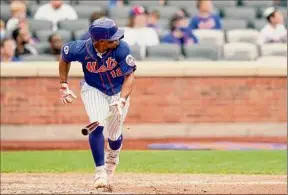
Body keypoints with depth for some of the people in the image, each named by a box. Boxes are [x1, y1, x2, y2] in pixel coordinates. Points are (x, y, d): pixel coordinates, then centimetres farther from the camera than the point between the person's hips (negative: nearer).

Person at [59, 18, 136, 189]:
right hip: (93, 90, -1)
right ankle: (100, 171, -14)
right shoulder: (82, 49, -27)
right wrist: (64, 86, -4)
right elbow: (64, 58, -4)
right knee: (97, 125, -24)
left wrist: (122, 100, -35)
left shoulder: (122, 49, -31)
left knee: (114, 135, 4)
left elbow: (130, 75, -23)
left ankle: (112, 158, 41)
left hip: (119, 92, 1)